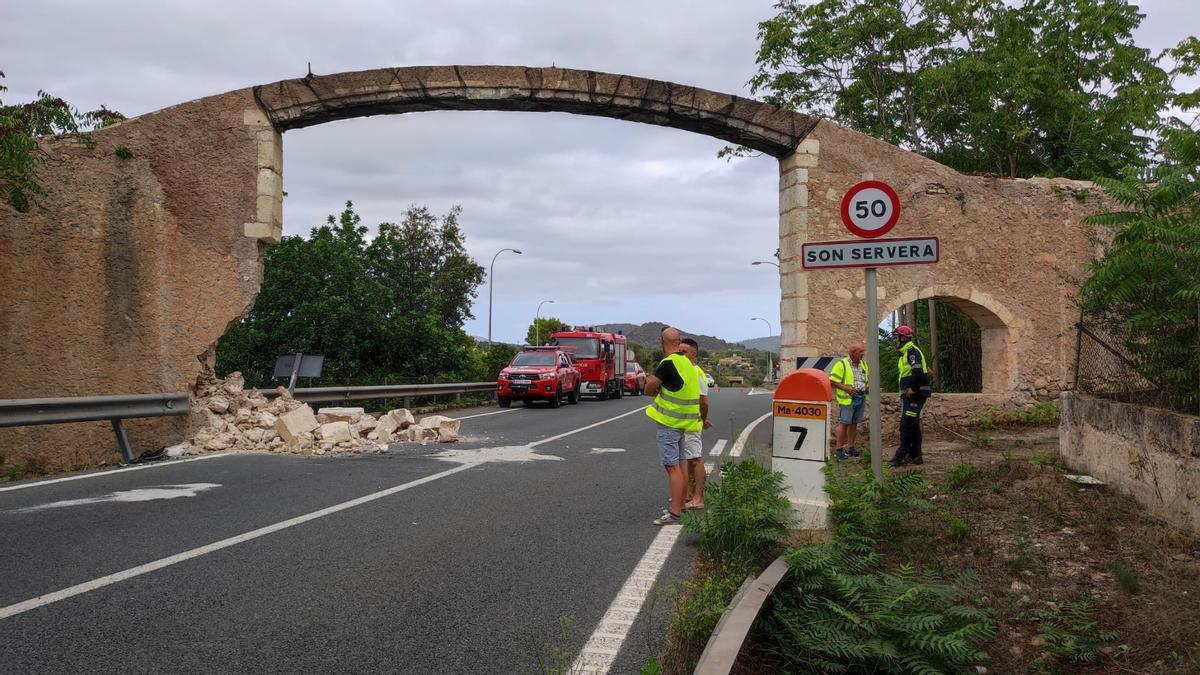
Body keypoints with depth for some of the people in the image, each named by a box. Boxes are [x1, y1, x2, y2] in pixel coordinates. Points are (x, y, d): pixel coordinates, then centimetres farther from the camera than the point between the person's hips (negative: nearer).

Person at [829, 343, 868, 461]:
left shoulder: (863, 364, 13)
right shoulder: (842, 364, -9)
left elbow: (868, 379, 25)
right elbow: (832, 381, -11)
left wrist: (867, 388, 5)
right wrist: (845, 388, -20)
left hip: (861, 398, 7)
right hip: (848, 398, -7)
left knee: (854, 424, 11)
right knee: (844, 423, -6)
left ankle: (851, 447, 19)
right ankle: (840, 449, -2)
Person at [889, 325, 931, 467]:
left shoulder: (912, 351, -13)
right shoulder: (905, 353, 19)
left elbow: (918, 372, -26)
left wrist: (913, 389, -19)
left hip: (915, 395, -11)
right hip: (908, 395, 11)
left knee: (906, 424, -12)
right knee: (913, 425, 12)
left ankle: (902, 454, -11)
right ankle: (915, 456, 17)